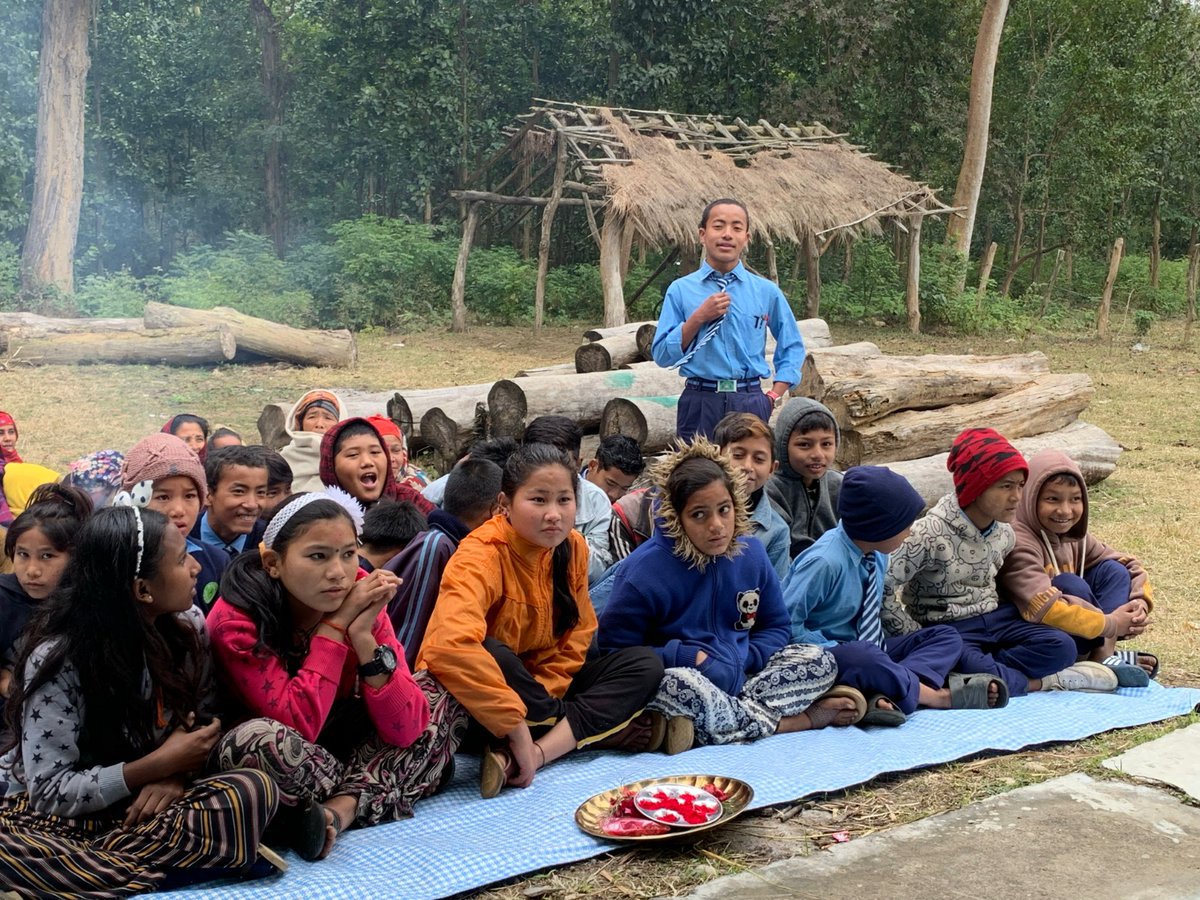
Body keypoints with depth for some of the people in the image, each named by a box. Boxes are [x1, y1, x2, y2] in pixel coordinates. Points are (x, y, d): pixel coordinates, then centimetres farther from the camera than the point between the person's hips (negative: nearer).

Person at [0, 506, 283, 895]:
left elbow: (204, 719, 3)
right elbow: (50, 792, -18)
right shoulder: (57, 657, -18)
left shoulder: (188, 626, -5)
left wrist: (178, 773, -19)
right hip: (60, 811, -3)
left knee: (253, 791, -28)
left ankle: (81, 869, -24)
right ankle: (173, 857, -27)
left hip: (147, 800, 4)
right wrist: (162, 763, -23)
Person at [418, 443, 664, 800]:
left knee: (645, 665, -8)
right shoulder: (483, 554, -25)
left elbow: (577, 637, 0)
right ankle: (612, 730, -16)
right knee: (489, 655, -37)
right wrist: (518, 725, -39)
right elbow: (449, 645, -42)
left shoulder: (573, 547, -3)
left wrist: (537, 705, -17)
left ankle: (527, 756, -25)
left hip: (543, 686, 6)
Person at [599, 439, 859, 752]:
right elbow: (613, 652, -13)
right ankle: (805, 719, -20)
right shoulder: (645, 569, -13)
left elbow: (776, 627, 12)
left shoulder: (751, 553, 2)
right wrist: (686, 656, -21)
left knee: (821, 661, -10)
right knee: (677, 685, -39)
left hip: (739, 677, 5)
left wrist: (743, 658, -9)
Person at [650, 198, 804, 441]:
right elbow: (662, 355, -1)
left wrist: (774, 396, 3)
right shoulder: (681, 290, 3)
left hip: (751, 403, 1)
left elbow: (792, 347, 15)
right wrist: (698, 318, -12)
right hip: (699, 402, -1)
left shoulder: (766, 291, 6)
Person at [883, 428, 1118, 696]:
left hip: (992, 617, 7)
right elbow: (882, 588, -21)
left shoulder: (1005, 533, 3)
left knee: (1061, 646, -14)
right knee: (971, 664, -38)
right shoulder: (930, 533, -20)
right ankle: (1038, 681, -15)